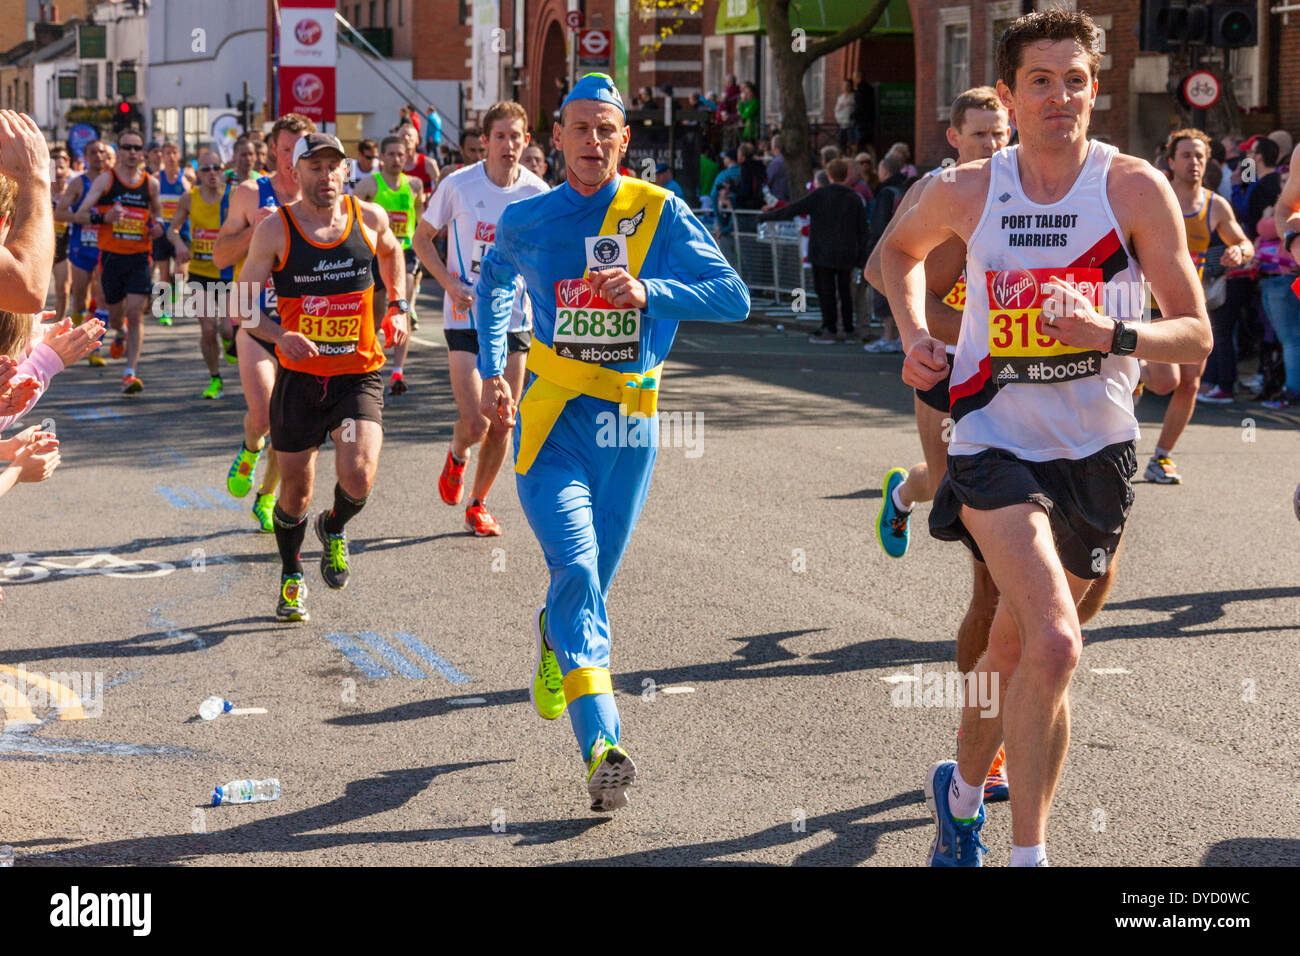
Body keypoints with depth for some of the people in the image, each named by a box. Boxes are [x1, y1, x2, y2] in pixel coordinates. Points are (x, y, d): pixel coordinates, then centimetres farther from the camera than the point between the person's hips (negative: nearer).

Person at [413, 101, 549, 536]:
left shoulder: (538, 193, -3)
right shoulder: (458, 185, -9)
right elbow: (422, 238, 4)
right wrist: (449, 281, -11)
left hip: (514, 320, 3)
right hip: (466, 319, -3)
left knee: (502, 427, 5)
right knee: (475, 425, -13)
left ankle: (477, 504, 26)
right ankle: (457, 456, 24)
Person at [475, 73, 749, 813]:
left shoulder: (659, 212, -3)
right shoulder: (526, 221, 2)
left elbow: (734, 297, -10)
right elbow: (494, 284, 24)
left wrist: (648, 292, -25)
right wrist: (492, 371, 14)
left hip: (629, 425, 1)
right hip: (553, 420, -1)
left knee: (593, 579, 12)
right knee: (577, 568, -19)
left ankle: (556, 641, 49)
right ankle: (603, 746, -23)